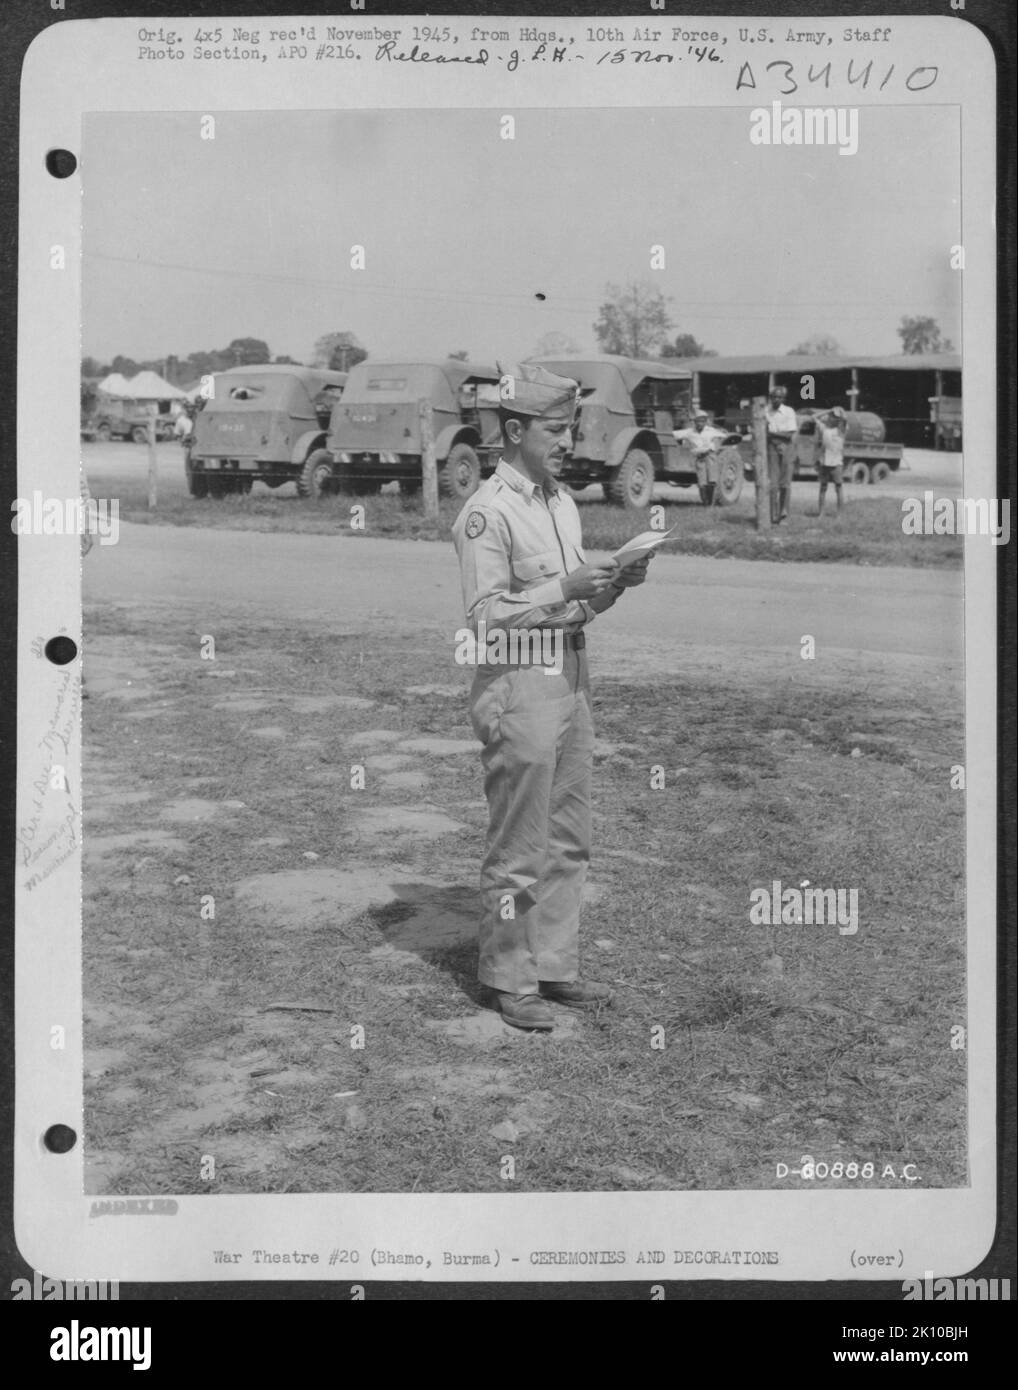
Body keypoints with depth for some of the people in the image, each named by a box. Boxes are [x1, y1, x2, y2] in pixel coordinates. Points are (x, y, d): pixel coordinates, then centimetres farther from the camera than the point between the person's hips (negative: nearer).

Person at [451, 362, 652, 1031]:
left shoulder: (564, 501, 14)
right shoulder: (487, 512, -13)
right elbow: (486, 614, -18)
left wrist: (612, 585, 1)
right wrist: (565, 587, -22)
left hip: (572, 679, 9)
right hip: (518, 685, -9)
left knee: (569, 842, 14)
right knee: (519, 849, -1)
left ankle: (556, 967, 25)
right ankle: (508, 979, 11)